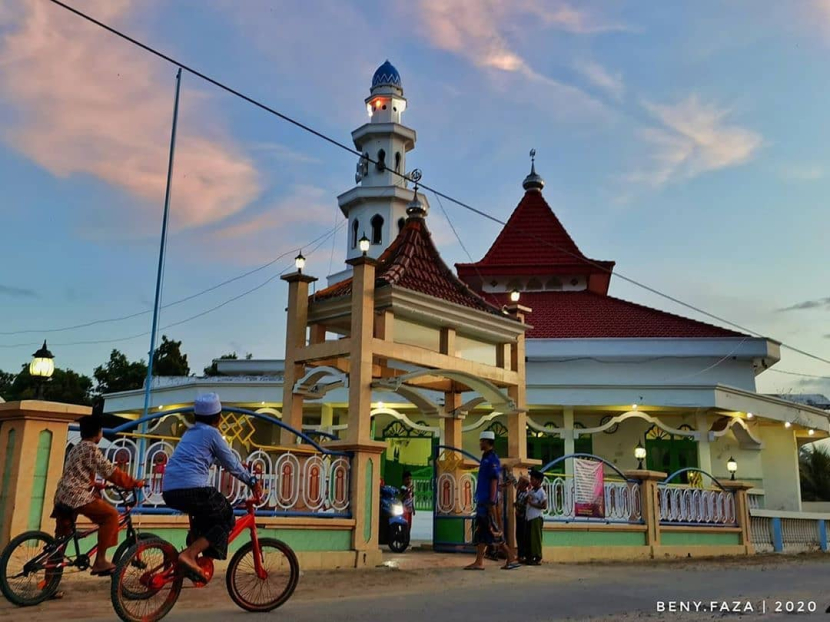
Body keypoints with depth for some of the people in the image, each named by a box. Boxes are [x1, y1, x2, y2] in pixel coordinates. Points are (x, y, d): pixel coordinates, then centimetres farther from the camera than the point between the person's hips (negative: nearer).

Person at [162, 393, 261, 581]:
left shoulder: (190, 433, 24)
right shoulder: (212, 433, 2)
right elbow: (231, 465, 5)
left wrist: (239, 466, 48)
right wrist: (252, 481, 19)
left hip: (169, 491, 8)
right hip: (192, 489, -8)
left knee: (205, 516, 32)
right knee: (226, 519, 9)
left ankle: (193, 554, 20)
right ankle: (188, 555, -9)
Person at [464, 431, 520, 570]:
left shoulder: (492, 459, -12)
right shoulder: (485, 458, 16)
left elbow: (494, 481, -18)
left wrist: (492, 503, -22)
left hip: (488, 502, -10)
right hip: (482, 501, 10)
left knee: (494, 532, -8)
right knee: (480, 533, 8)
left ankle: (511, 559, -3)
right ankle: (479, 562, 9)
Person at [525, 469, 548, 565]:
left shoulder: (542, 492, -9)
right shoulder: (531, 490, 14)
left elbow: (544, 506, -13)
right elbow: (526, 500, 25)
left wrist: (532, 503, -15)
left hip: (536, 518, -8)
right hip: (529, 518, 8)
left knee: (535, 538, -6)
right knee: (529, 538, 9)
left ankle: (538, 558, -1)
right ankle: (530, 557, 15)